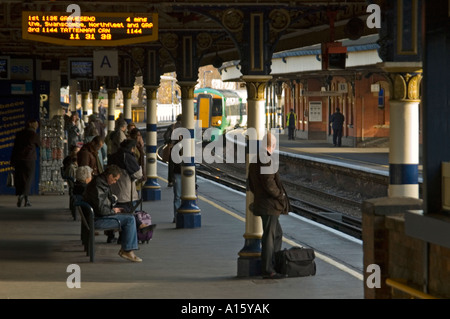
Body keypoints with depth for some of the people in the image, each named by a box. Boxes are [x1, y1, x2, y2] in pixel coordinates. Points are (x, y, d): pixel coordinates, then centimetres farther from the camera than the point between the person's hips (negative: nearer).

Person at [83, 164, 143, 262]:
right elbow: (101, 209, -25)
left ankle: (124, 249, 9)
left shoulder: (102, 182, 13)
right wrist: (113, 210, -7)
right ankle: (127, 250, -9)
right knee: (130, 219, -15)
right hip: (97, 219, -11)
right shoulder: (98, 186, -21)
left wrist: (115, 208, 10)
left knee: (130, 217, 12)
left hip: (102, 215, 11)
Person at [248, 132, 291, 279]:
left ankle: (273, 263, 23)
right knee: (269, 236, -4)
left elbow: (251, 184, 19)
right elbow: (269, 183, -23)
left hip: (260, 200, 10)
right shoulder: (265, 160, -19)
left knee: (277, 233, 19)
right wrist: (281, 195, -10)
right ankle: (267, 270, 1)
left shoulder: (254, 160, 12)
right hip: (269, 205, -10)